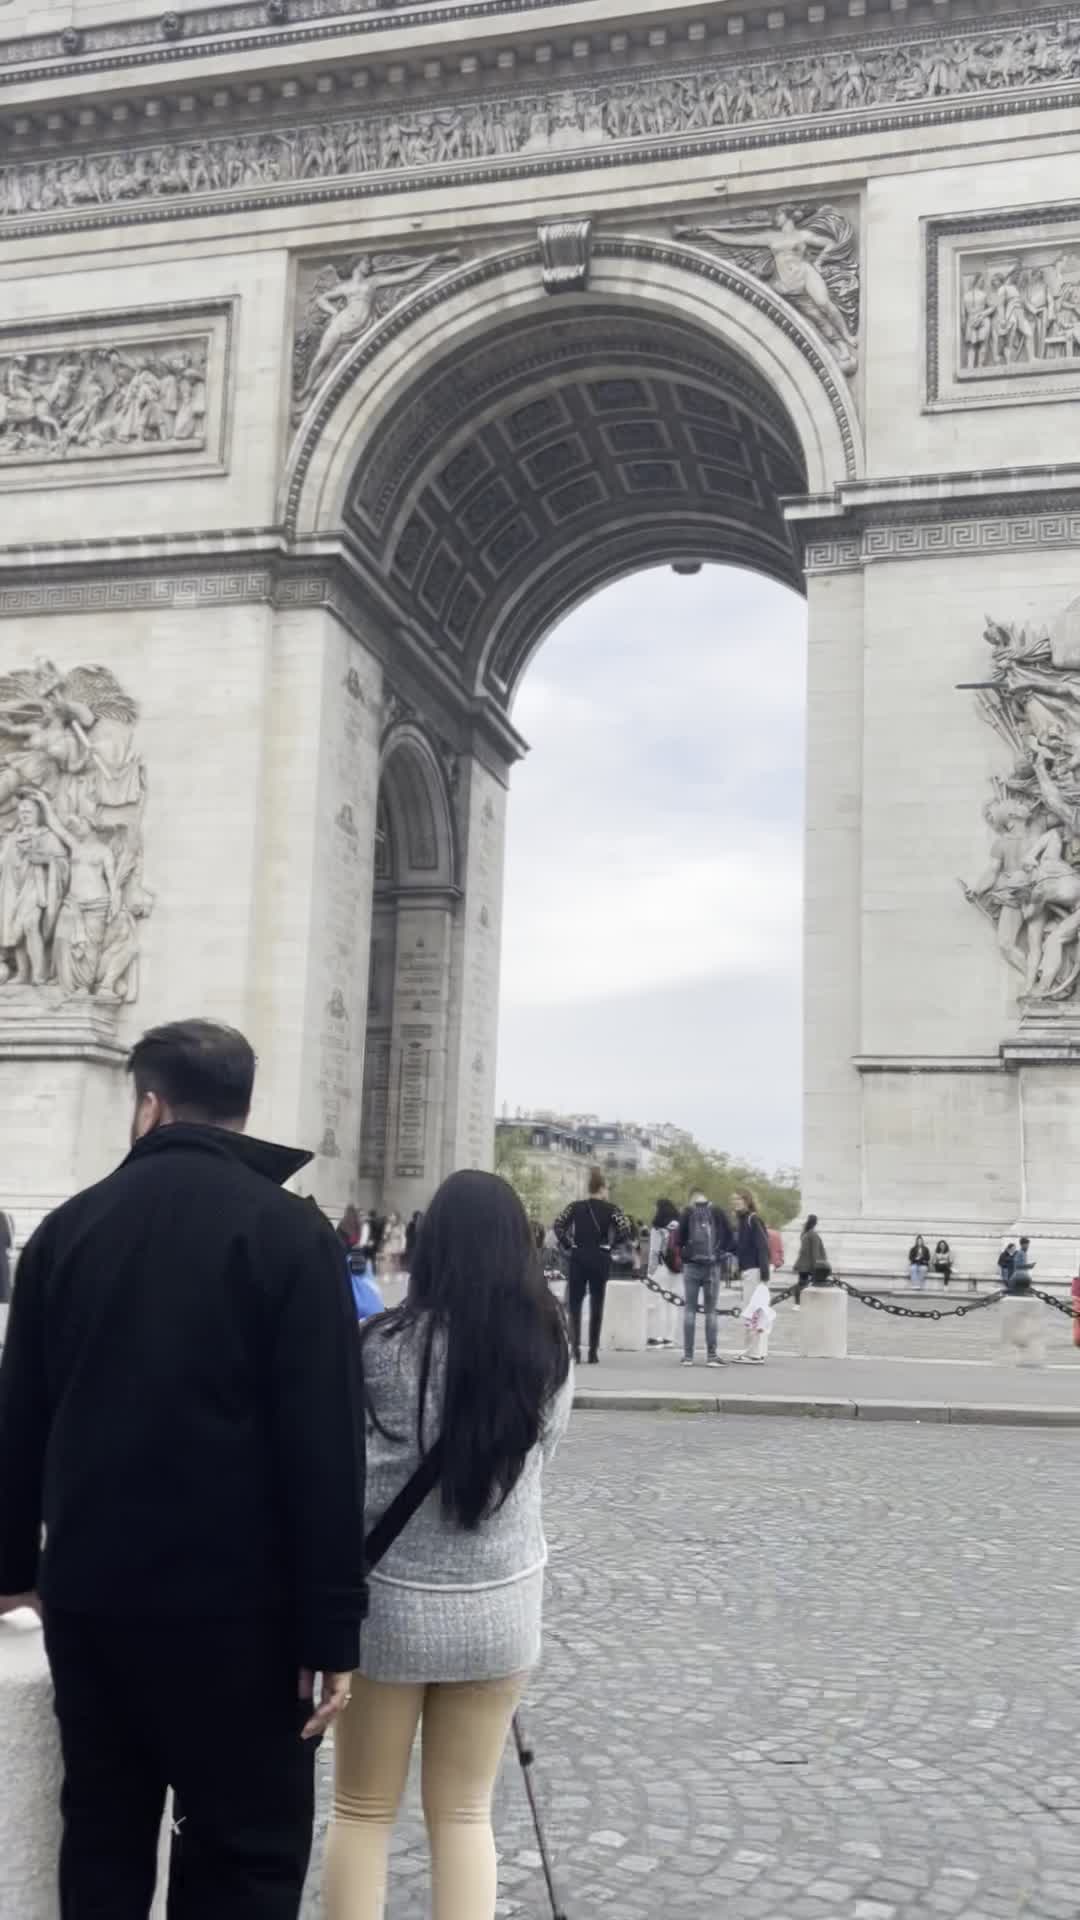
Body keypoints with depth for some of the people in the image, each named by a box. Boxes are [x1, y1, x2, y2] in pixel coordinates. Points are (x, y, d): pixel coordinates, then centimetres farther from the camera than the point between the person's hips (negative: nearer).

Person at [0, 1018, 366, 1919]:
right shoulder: (288, 1229, -9)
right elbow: (324, 1445, -14)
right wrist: (331, 1626, -10)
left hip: (89, 1591, 5)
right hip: (234, 1602, -4)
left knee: (102, 1835, 18)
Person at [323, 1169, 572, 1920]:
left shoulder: (388, 1346, -14)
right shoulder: (550, 1353, -3)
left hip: (388, 1601, -2)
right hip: (500, 1604, 3)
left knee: (362, 1812, 14)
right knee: (465, 1814, 15)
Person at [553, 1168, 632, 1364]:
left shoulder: (575, 1206, 3)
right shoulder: (610, 1209, -2)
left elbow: (558, 1226, -4)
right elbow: (625, 1230, -11)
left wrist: (568, 1246, 2)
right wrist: (611, 1245, 2)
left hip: (578, 1257, 1)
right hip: (600, 1258, -1)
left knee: (574, 1303, 7)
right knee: (596, 1304, 7)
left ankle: (575, 1348, -8)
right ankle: (593, 1351, 6)